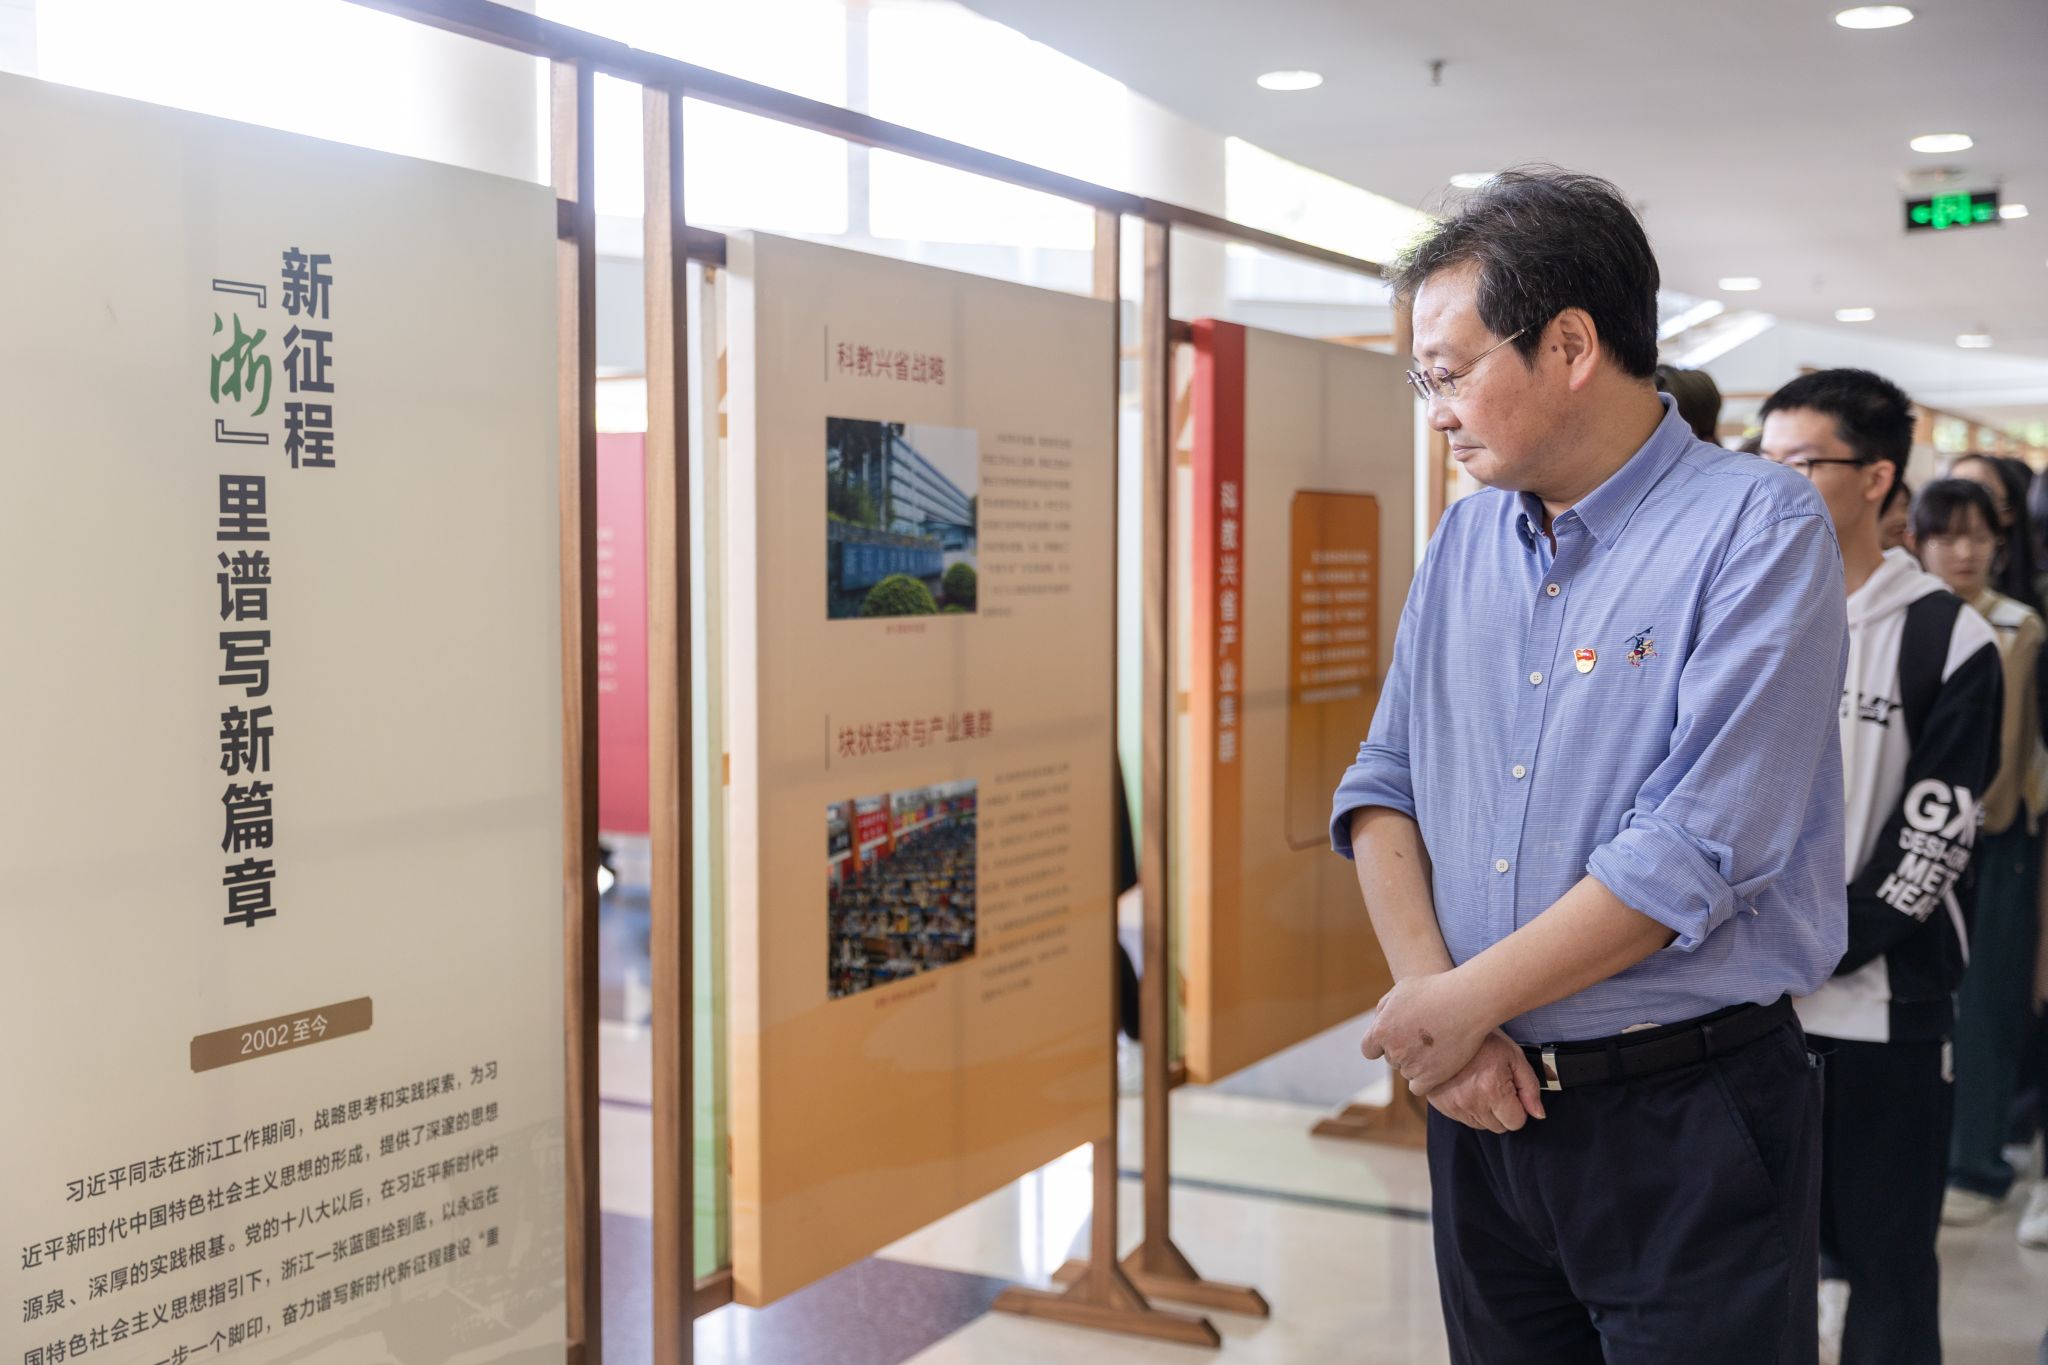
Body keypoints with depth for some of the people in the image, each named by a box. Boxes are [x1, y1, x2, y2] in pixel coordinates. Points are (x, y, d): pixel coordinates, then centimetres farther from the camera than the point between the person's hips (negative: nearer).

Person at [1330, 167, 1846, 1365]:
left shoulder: (1760, 529, -12)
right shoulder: (1469, 536, 8)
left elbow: (1698, 851, -20)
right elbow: (1382, 786, 7)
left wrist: (1460, 1006, -14)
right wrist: (1426, 986, -10)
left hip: (1688, 1123, -5)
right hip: (1487, 1101, 6)